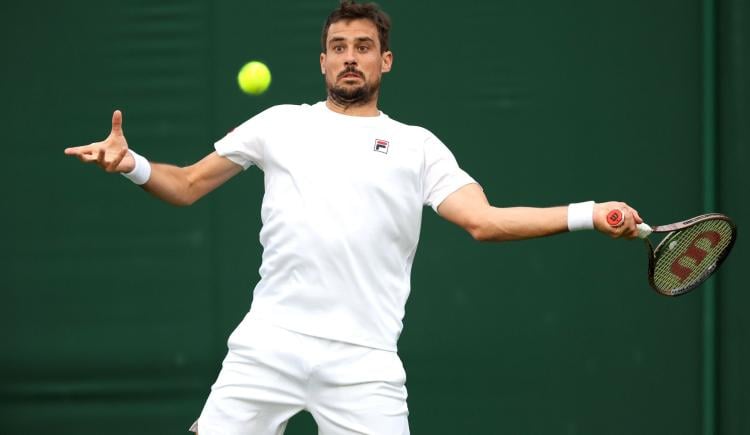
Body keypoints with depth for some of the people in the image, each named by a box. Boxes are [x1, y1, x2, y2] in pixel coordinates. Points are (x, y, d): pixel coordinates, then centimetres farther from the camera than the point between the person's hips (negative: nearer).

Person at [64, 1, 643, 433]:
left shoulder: (417, 146, 12)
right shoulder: (280, 124, 16)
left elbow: (485, 221, 2)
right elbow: (187, 186, 18)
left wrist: (589, 215, -10)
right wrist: (131, 164, -2)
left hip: (363, 363, -1)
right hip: (267, 348, 1)